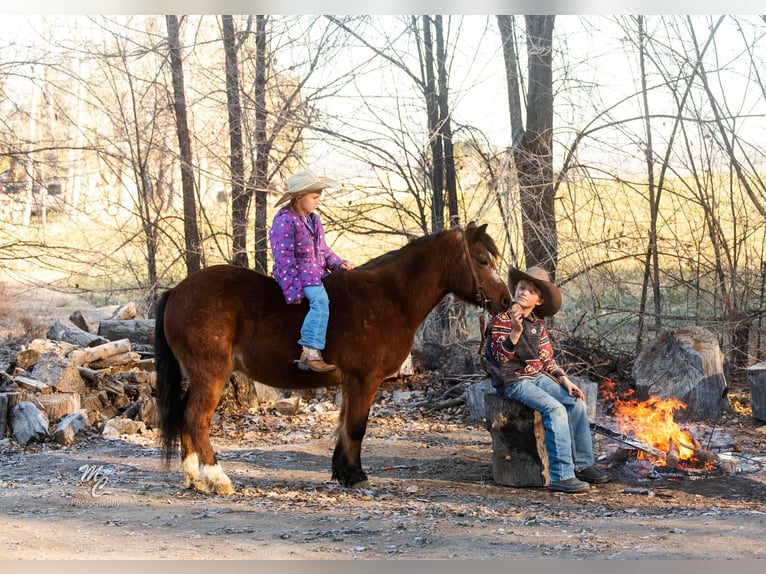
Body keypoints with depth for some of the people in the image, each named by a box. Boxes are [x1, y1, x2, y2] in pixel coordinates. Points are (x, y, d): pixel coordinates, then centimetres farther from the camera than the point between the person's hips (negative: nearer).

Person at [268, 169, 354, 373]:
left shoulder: (313, 220, 16)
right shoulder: (284, 221, -12)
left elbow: (323, 250, 24)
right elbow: (284, 258, -16)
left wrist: (338, 263, 5)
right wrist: (293, 289, -21)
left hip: (317, 271, 10)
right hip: (298, 273, -10)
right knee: (320, 299, -32)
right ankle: (311, 354, -38)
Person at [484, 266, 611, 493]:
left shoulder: (538, 324, 12)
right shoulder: (501, 320, -8)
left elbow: (547, 359, 16)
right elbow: (501, 356, -19)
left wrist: (564, 380, 2)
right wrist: (515, 331, -33)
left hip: (537, 377, 7)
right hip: (513, 381, -7)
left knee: (576, 402, -8)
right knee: (555, 409, -26)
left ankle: (582, 465, 3)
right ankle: (561, 476, -29)